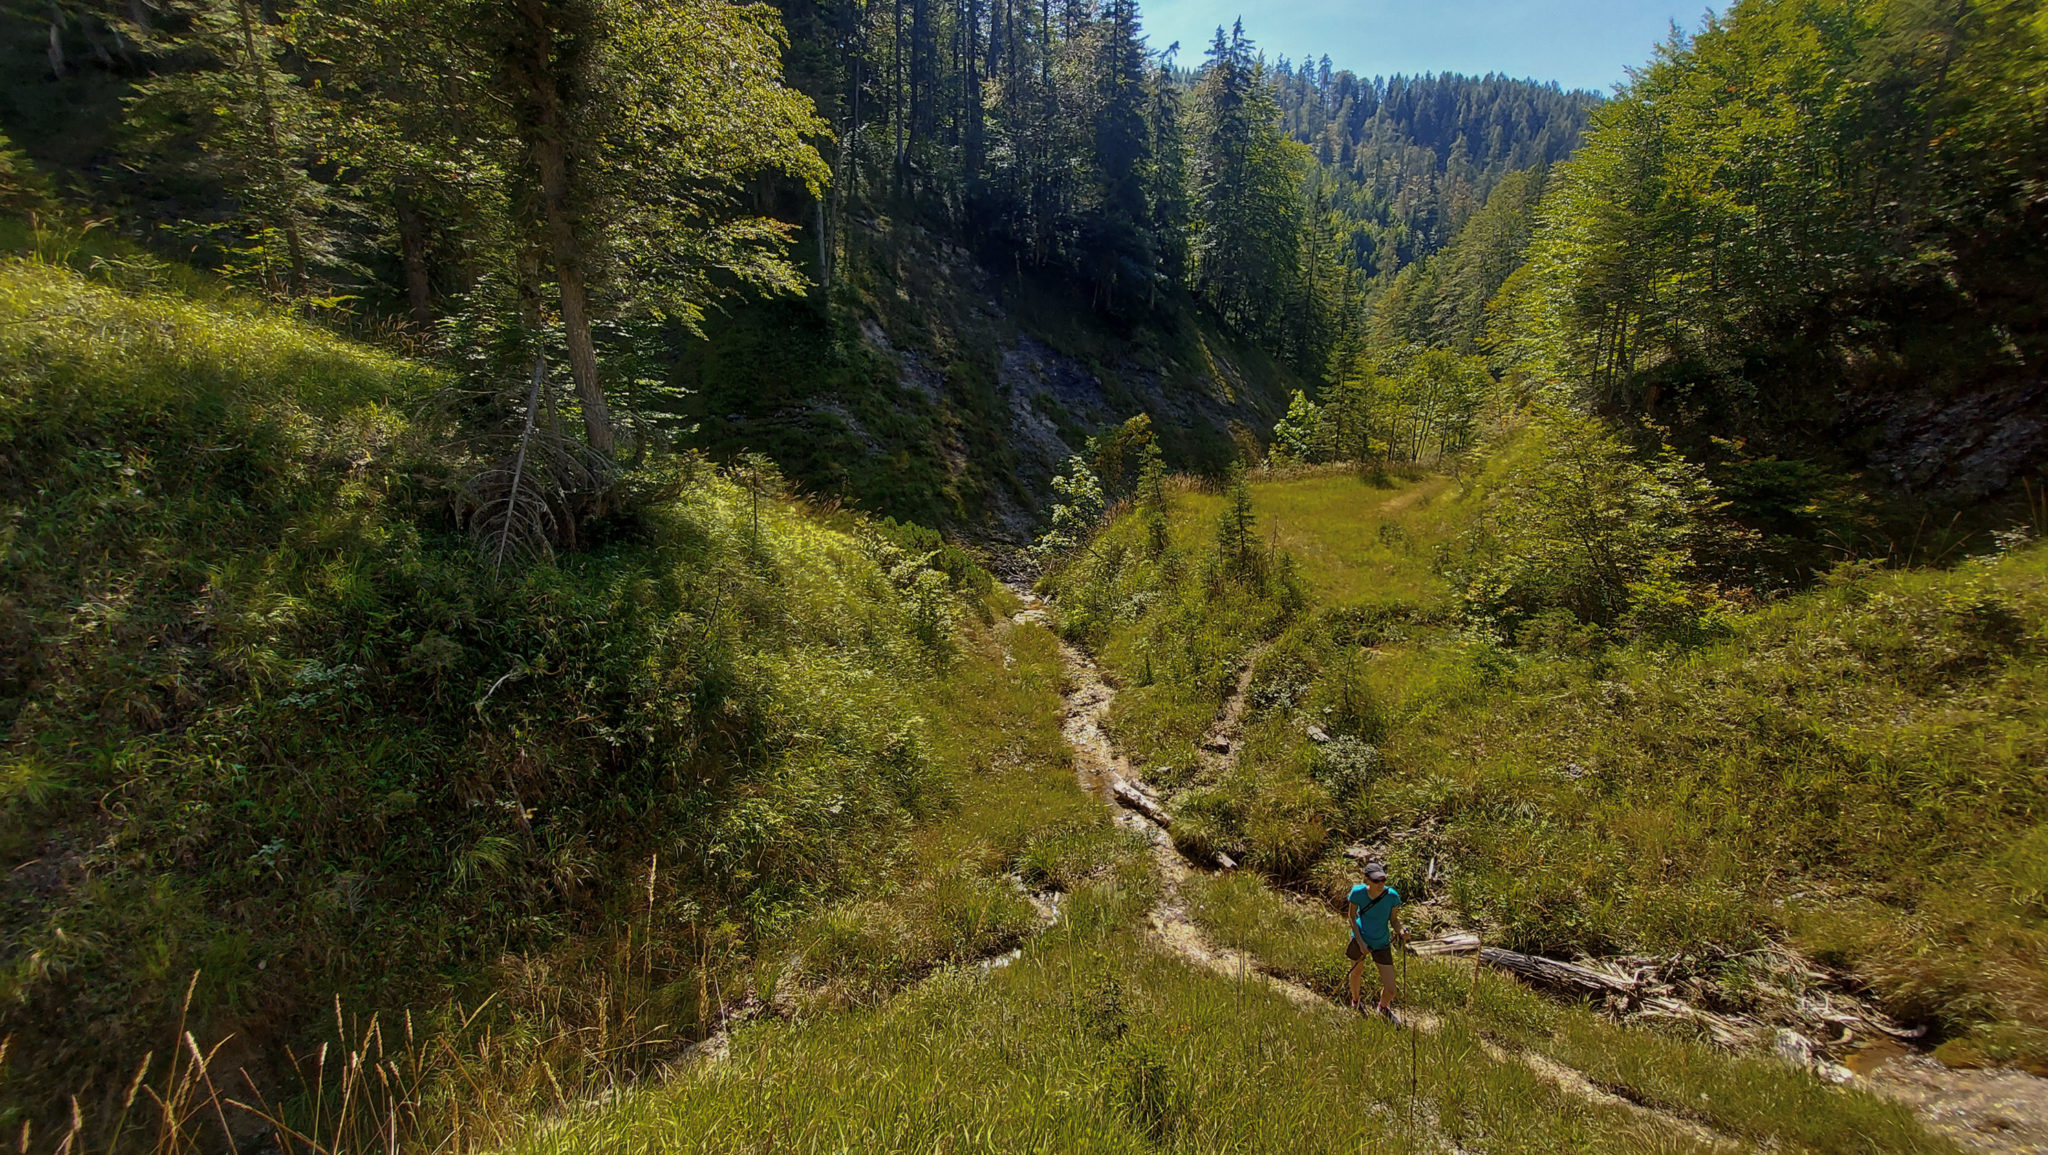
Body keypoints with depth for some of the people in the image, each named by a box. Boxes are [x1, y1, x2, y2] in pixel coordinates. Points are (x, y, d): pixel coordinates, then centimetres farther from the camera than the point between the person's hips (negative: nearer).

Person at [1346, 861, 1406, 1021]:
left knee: (1390, 990, 2)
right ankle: (1355, 1002, 57)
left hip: (1382, 944, 0)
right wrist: (1360, 942, -12)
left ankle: (1383, 1008, 39)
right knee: (1356, 972, 23)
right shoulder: (1358, 893, -21)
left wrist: (1401, 932, -26)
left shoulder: (1392, 896, -21)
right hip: (1360, 939, 0)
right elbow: (1352, 917, -7)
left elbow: (1394, 920, -5)